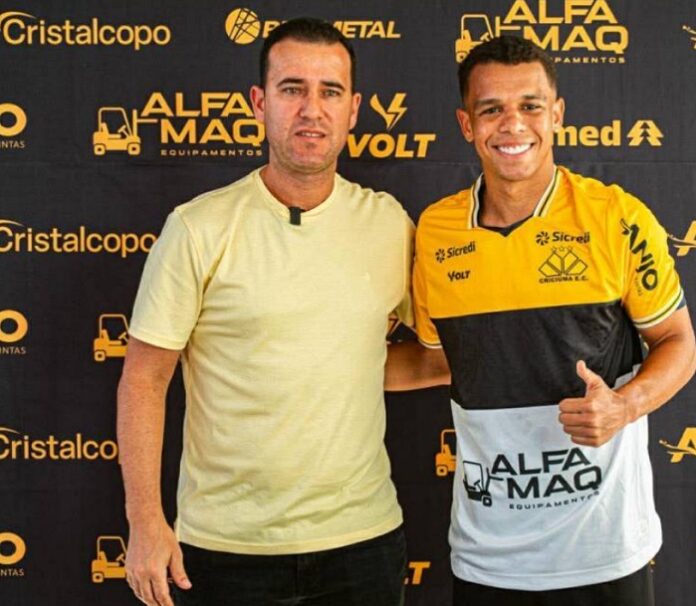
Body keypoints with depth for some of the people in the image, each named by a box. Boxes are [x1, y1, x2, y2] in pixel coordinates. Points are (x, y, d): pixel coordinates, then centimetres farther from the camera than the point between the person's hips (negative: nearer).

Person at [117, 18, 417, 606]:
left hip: (363, 535, 3)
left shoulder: (391, 225, 1)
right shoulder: (199, 228, -8)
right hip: (227, 544, -2)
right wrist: (146, 521, -9)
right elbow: (145, 380, -6)